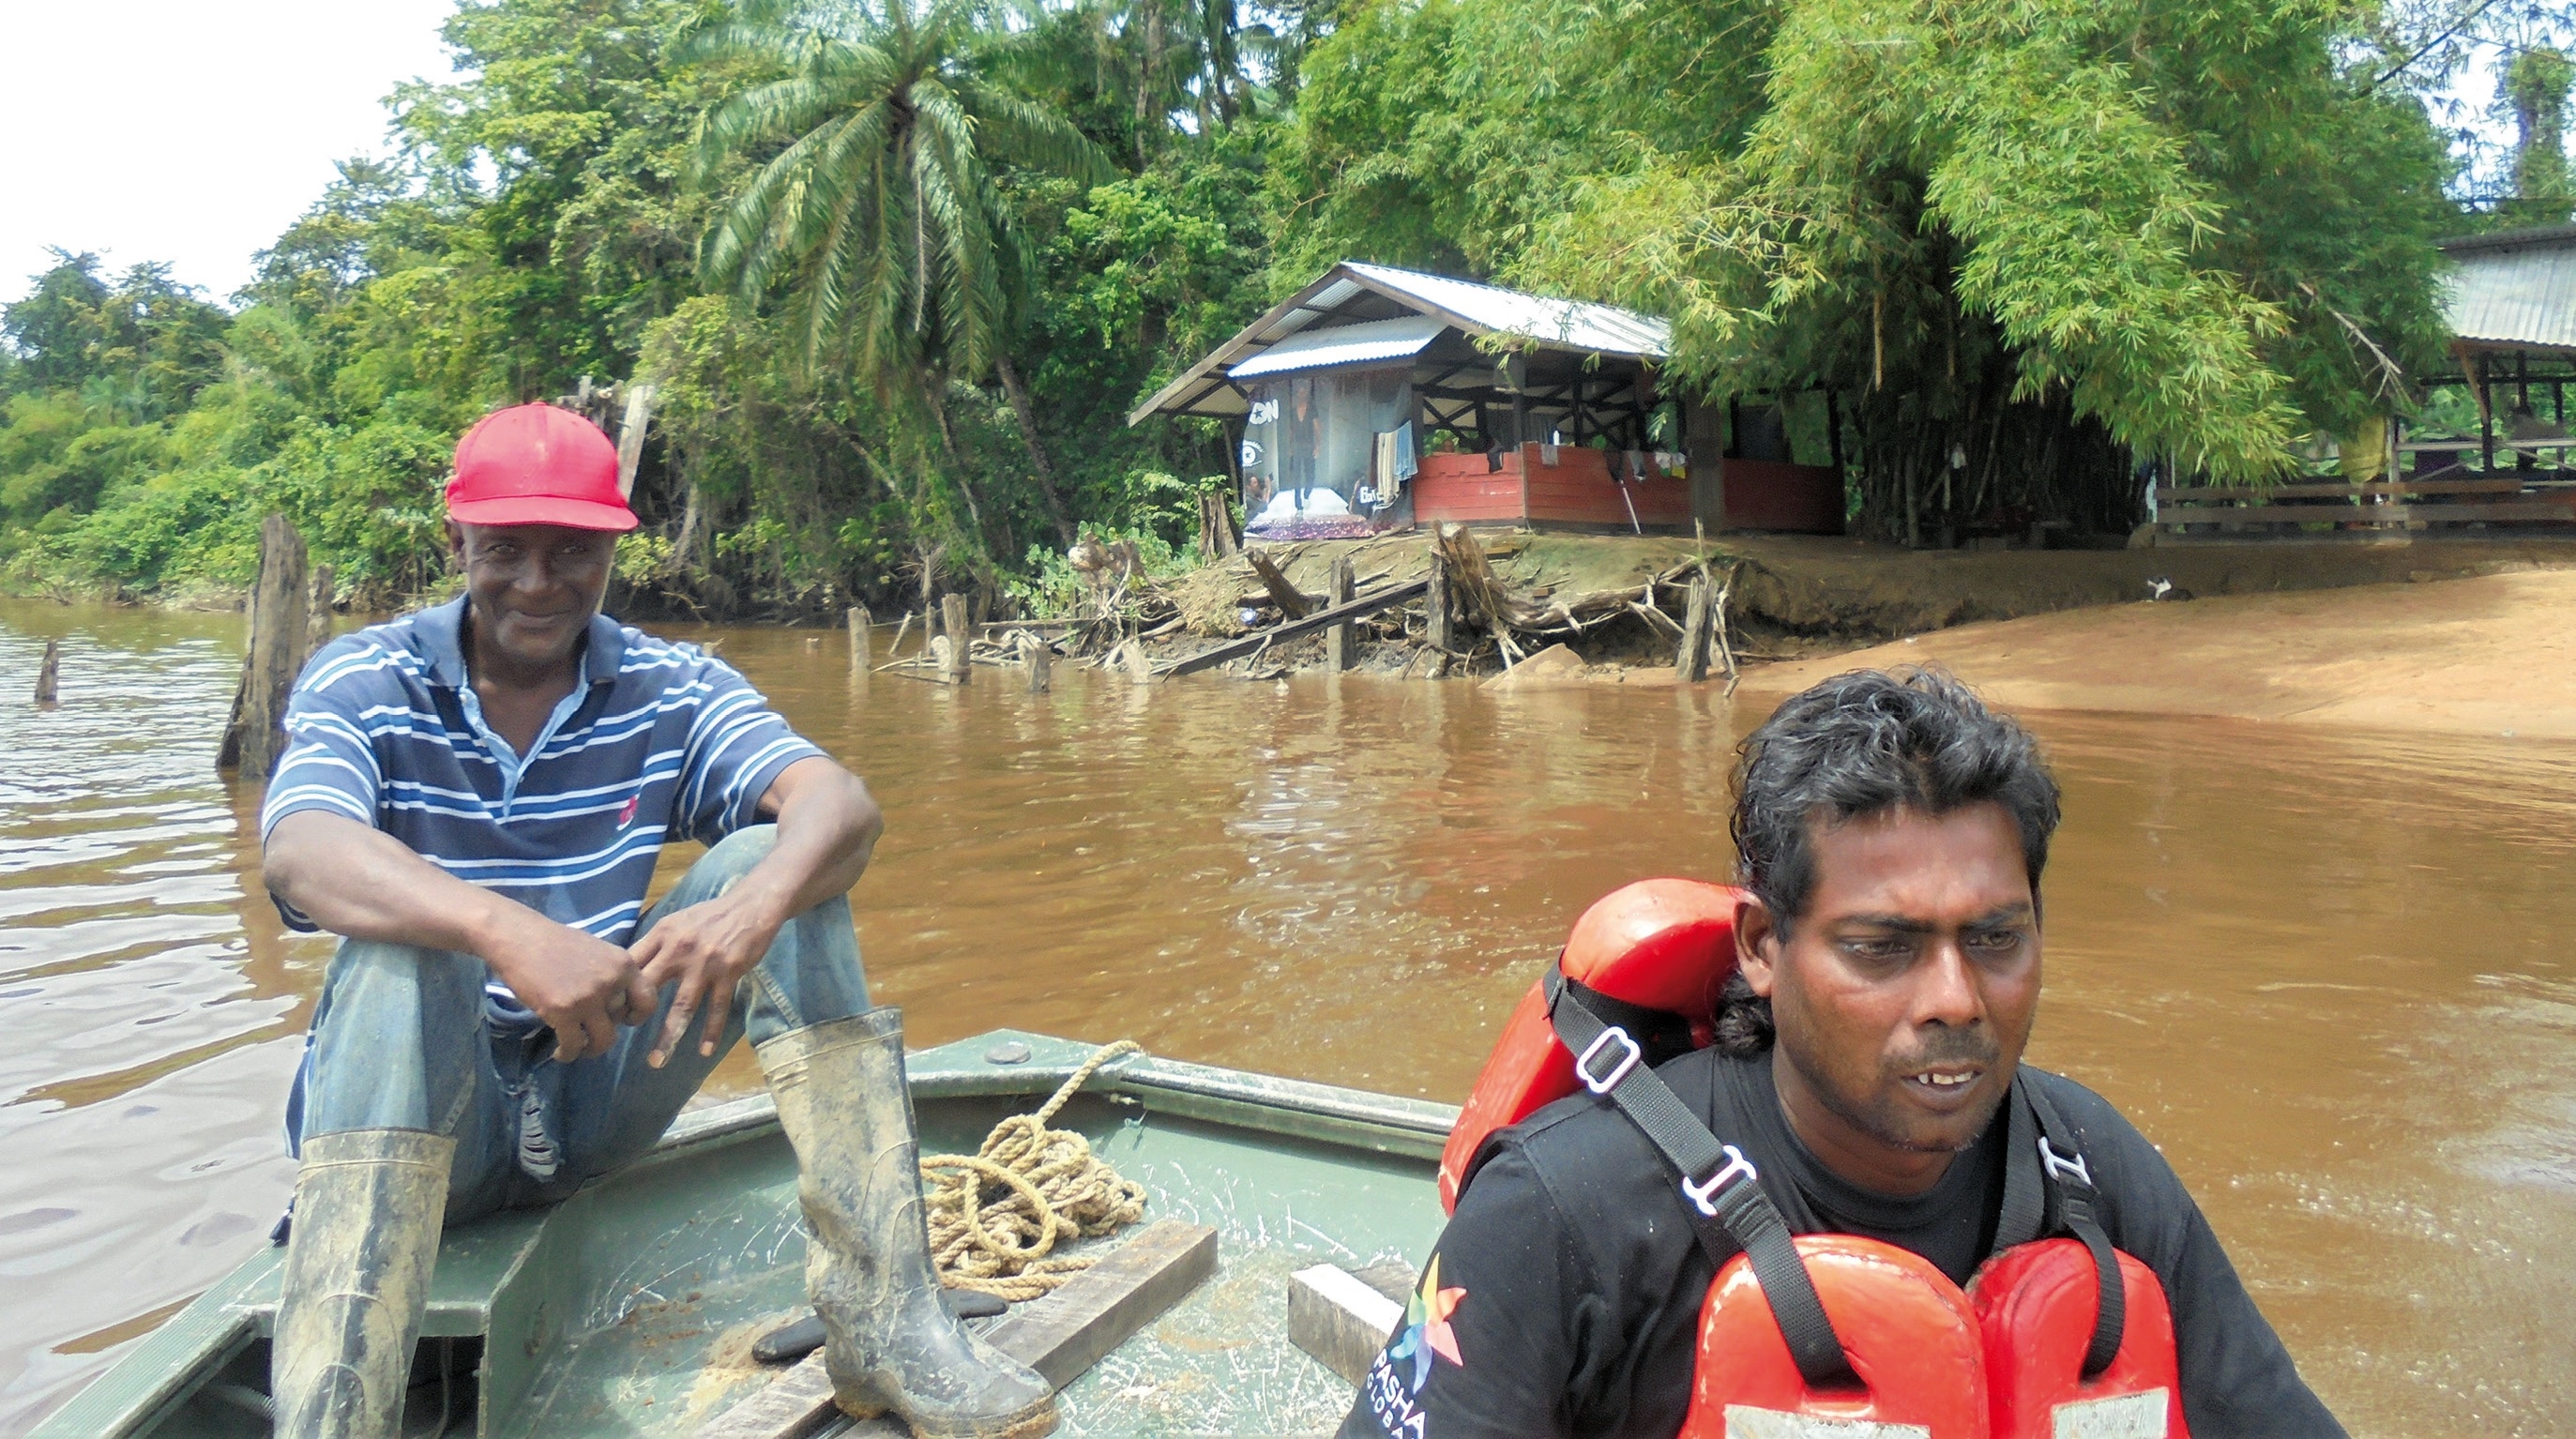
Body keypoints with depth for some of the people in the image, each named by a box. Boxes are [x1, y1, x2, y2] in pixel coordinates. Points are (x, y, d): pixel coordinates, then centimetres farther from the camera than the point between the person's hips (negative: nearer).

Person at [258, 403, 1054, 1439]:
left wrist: (753, 904, -44)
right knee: (401, 953, -33)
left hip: (601, 1100, 2)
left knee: (777, 862, -19)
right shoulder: (363, 684, -7)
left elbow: (839, 801, -21)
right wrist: (503, 929, -49)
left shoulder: (671, 690, -3)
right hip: (424, 1110, -2)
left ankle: (884, 1316, -24)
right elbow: (300, 852, -30)